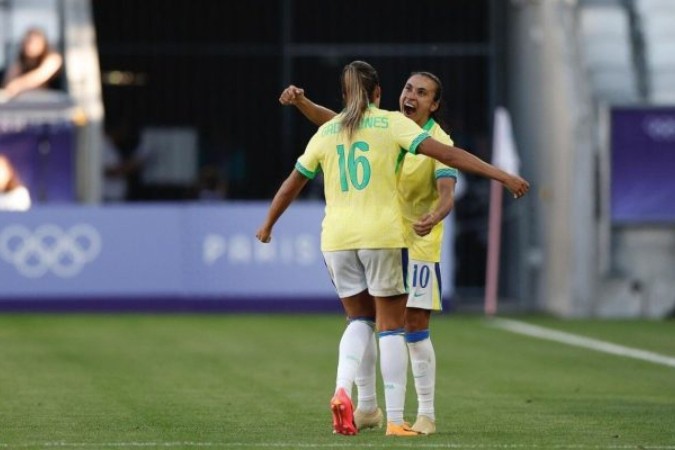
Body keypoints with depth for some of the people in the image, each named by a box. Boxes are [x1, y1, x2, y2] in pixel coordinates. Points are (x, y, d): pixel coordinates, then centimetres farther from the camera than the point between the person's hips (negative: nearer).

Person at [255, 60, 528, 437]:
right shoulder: (392, 123, 1)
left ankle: (342, 390, -7)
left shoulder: (326, 133, 11)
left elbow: (292, 184, 20)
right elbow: (447, 154, -8)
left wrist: (268, 225, 37)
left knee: (359, 319, 18)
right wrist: (503, 176, -8)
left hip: (337, 238, 3)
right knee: (391, 326, 5)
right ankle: (395, 420, 2)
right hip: (383, 236, -3)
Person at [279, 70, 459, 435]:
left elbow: (447, 194, -22)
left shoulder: (438, 142, -11)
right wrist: (301, 101, -15)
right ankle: (367, 407, 17)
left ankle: (426, 414, 3)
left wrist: (434, 218, -44)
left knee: (415, 328, -7)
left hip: (418, 244, -5)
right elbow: (331, 120, 4)